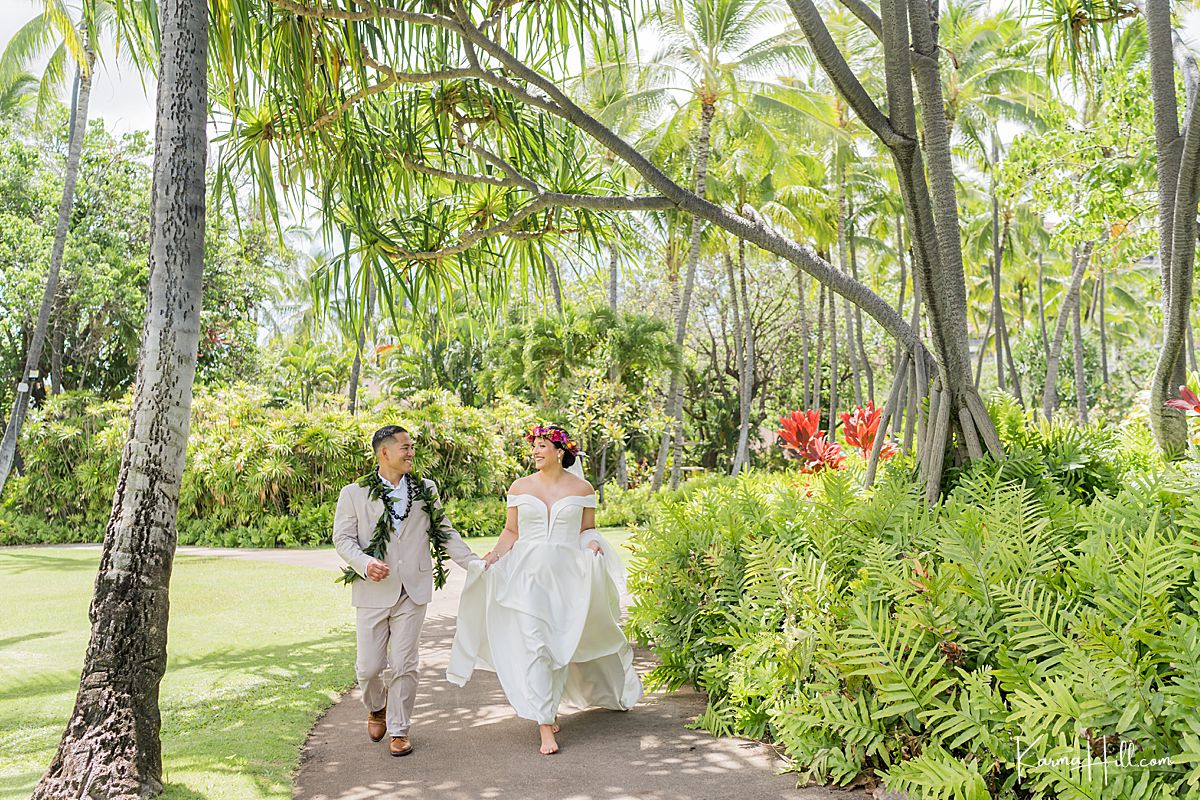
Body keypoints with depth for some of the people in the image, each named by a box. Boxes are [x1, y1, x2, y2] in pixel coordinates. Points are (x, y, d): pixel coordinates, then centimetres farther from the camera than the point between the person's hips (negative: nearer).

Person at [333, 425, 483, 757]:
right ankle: (376, 708, 36)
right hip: (373, 592, -1)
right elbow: (342, 538, 1)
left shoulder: (426, 490, 10)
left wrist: (473, 562, 4)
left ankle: (398, 730, 19)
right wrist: (365, 563, -18)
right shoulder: (354, 493, 2)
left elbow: (444, 531, 13)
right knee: (368, 666, 4)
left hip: (412, 592, 1)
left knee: (404, 665, 3)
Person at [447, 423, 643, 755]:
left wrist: (592, 545, -9)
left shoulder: (582, 489, 5)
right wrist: (495, 555, -6)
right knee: (533, 644, -9)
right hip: (527, 574, 0)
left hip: (567, 576, 0)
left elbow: (588, 529, 12)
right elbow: (511, 531, 10)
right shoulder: (520, 487, 6)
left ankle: (547, 707, 31)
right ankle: (544, 725, -6)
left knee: (560, 645, 8)